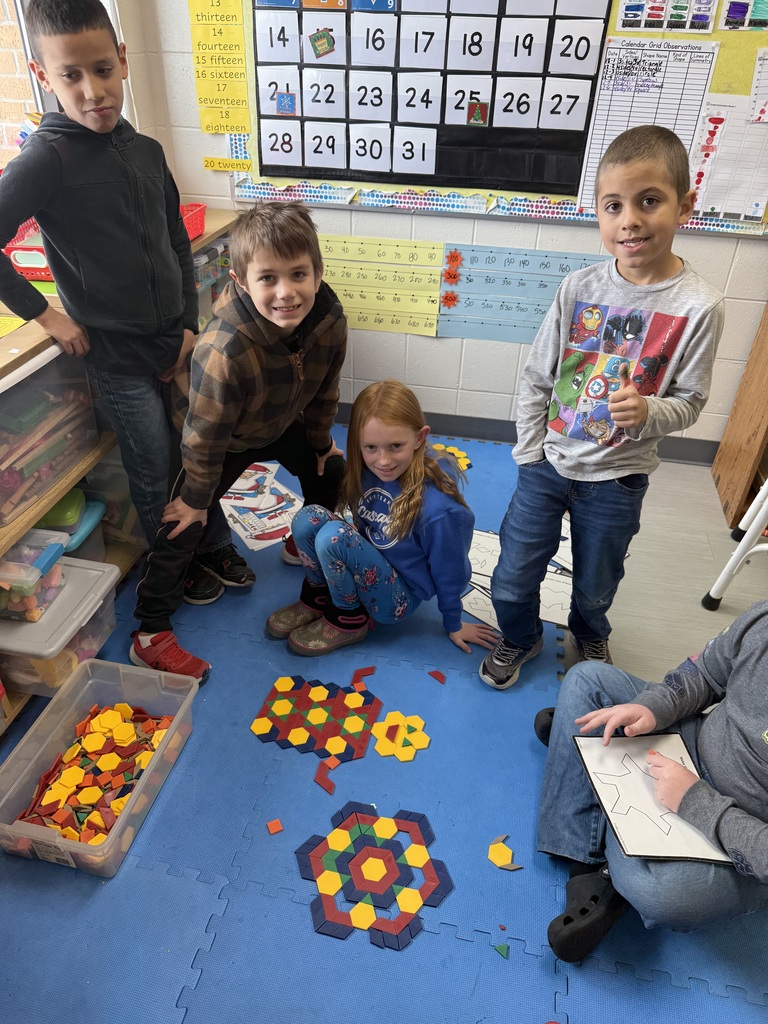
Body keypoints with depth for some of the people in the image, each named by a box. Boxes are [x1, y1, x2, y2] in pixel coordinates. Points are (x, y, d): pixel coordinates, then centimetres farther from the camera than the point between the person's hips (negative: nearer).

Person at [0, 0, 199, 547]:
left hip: (175, 342, 5)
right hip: (118, 358, -5)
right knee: (157, 480, 6)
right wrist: (45, 313, -11)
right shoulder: (48, 157, -11)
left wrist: (190, 324, 6)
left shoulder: (147, 150, 7)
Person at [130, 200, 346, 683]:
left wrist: (321, 442, 8)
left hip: (284, 424, 6)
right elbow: (204, 435, -28)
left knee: (329, 471, 15)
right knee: (189, 522, -8)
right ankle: (150, 632, 7)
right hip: (225, 438, -5)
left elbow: (325, 390, -6)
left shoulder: (329, 318, -27)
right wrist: (197, 497, -16)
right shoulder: (226, 350, -43)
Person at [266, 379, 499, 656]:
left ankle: (348, 620, -5)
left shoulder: (439, 507, -30)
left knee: (333, 536, -29)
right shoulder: (365, 471, -13)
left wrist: (454, 625, 2)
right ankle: (317, 599, 3)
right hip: (368, 569, 6)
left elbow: (449, 575, -12)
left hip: (397, 599, -5)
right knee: (307, 517, -18)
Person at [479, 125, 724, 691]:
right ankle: (520, 639, 44)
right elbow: (536, 378, -1)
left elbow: (690, 401, -5)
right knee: (512, 582, 10)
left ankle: (590, 635, 56)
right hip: (547, 466, 1)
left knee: (596, 585, 21)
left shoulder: (698, 306, -14)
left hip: (617, 479, -1)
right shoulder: (579, 287, -9)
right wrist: (529, 455, -2)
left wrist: (648, 412, -27)